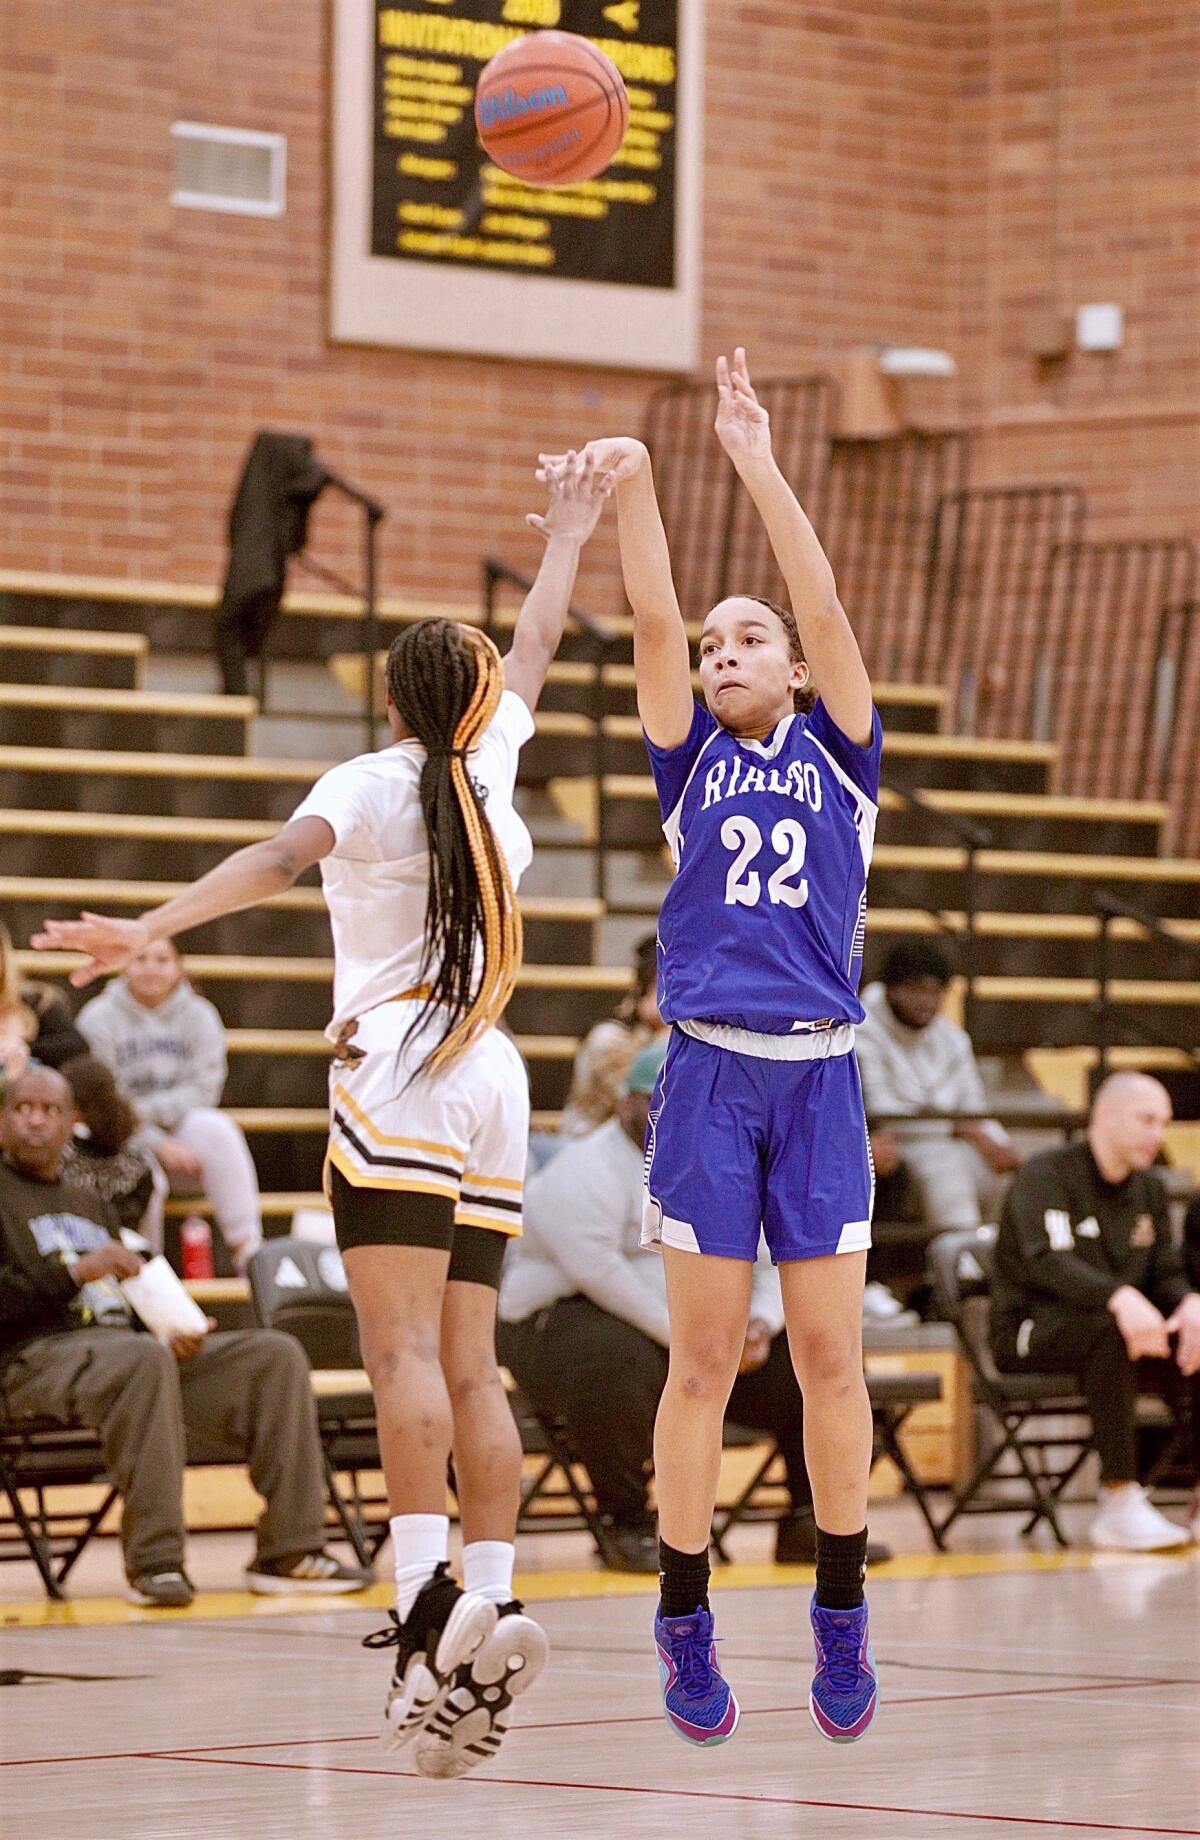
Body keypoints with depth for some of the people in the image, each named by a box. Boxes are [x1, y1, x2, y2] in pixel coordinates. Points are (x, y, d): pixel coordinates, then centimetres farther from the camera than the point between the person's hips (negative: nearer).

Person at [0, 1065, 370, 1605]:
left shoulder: (91, 1205, 28)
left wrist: (175, 1332, 4)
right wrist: (73, 1272, -20)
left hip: (122, 1340, 8)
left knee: (277, 1355, -8)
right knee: (143, 1358, -41)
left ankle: (289, 1551, -13)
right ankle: (153, 1562, -39)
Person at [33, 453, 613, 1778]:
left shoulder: (368, 785, -1)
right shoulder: (488, 768, 13)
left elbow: (283, 858, -22)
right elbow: (534, 650, 31)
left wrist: (156, 927, -35)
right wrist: (566, 536, 48)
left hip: (398, 1079, -6)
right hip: (492, 1080, 6)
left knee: (404, 1350, -16)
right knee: (469, 1365, 4)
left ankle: (430, 1598, -29)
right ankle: (493, 1600, -5)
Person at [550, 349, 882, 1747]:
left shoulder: (838, 752, 10)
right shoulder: (691, 758, 11)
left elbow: (825, 607, -2)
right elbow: (654, 624, -2)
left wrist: (761, 467, -9)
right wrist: (632, 493, -16)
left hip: (820, 1075, 0)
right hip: (708, 1073, 0)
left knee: (829, 1357, 2)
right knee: (704, 1360, 0)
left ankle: (842, 1616, 12)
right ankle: (685, 1624, 7)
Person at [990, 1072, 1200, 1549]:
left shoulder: (1148, 1191, 14)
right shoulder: (1044, 1176, -10)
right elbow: (1047, 1260, -26)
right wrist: (1120, 1297, -43)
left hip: (1112, 1331, 7)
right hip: (1030, 1332, -7)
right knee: (1109, 1329, -38)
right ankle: (1120, 1501, -39)